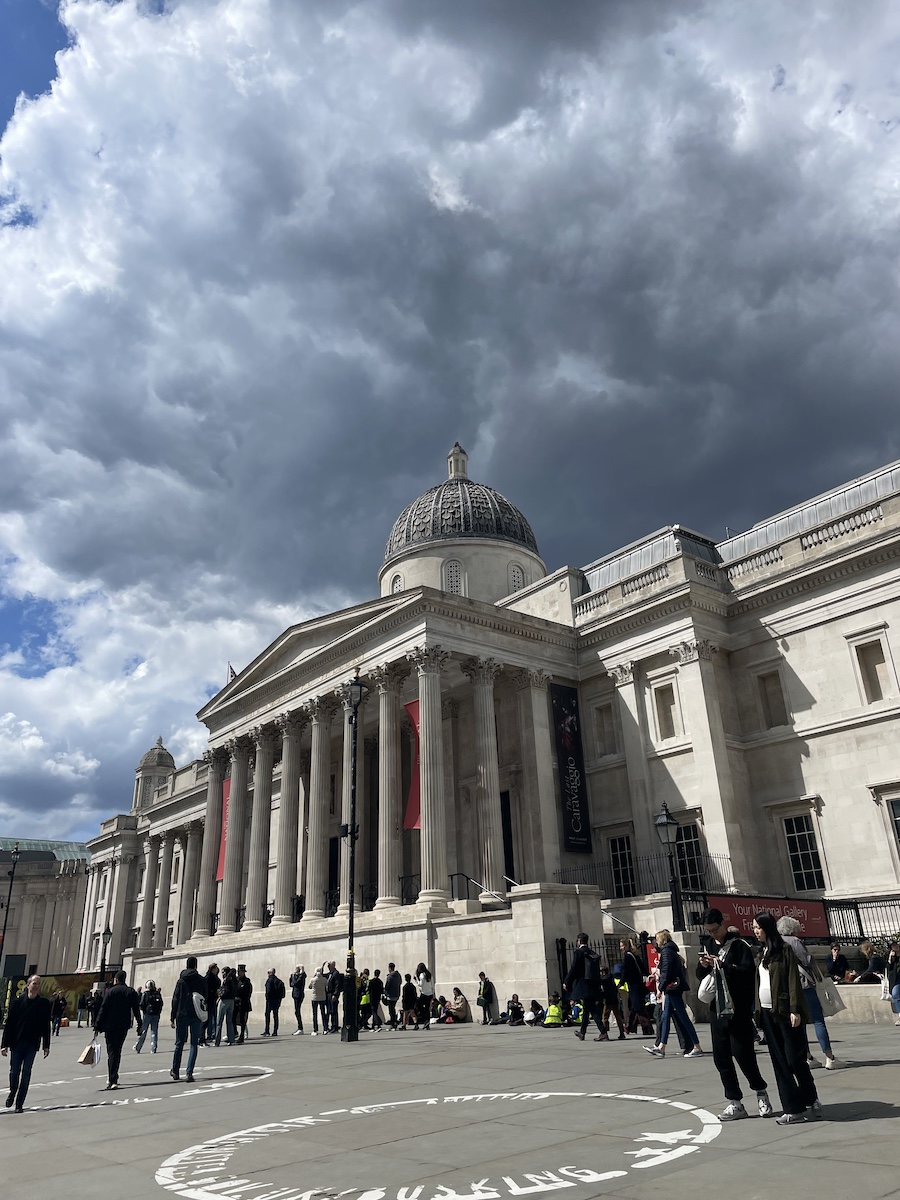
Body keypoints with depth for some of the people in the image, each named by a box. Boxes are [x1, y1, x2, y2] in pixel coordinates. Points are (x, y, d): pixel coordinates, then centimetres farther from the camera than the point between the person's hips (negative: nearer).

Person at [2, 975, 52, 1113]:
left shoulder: (44, 1003, 0)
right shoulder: (17, 1001, -3)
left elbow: (46, 1026, 4)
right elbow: (8, 1024, -1)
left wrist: (46, 1046, 3)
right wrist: (4, 1044, -6)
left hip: (33, 1044, 0)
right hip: (17, 1043, 0)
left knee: (26, 1074, 1)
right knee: (14, 1071, 5)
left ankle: (19, 1104, 12)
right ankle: (12, 1092, 35)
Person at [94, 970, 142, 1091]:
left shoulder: (110, 991, -4)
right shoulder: (131, 992, 4)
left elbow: (103, 1009, -8)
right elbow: (136, 1010, 3)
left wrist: (98, 1026, -5)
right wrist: (140, 1025, 7)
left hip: (110, 1026, -3)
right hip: (124, 1026, 3)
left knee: (112, 1051, 1)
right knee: (117, 1050, 17)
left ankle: (112, 1080, -8)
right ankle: (112, 1078, 22)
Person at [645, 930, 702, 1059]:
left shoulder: (666, 951, -11)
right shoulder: (672, 950, 17)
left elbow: (666, 972, -19)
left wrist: (660, 988, -14)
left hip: (672, 988, -10)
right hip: (673, 989, 10)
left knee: (683, 1018, -6)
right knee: (666, 1017, 10)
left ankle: (697, 1048, -2)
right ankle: (661, 1048, 13)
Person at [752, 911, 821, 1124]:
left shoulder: (784, 950, -7)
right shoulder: (761, 953, 13)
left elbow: (794, 981, -12)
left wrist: (795, 1010, -17)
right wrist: (758, 1010, 11)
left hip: (785, 1012, -7)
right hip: (767, 1013, 7)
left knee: (794, 1059, -4)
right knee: (780, 1063, 7)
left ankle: (811, 1102, 14)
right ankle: (793, 1108, 11)